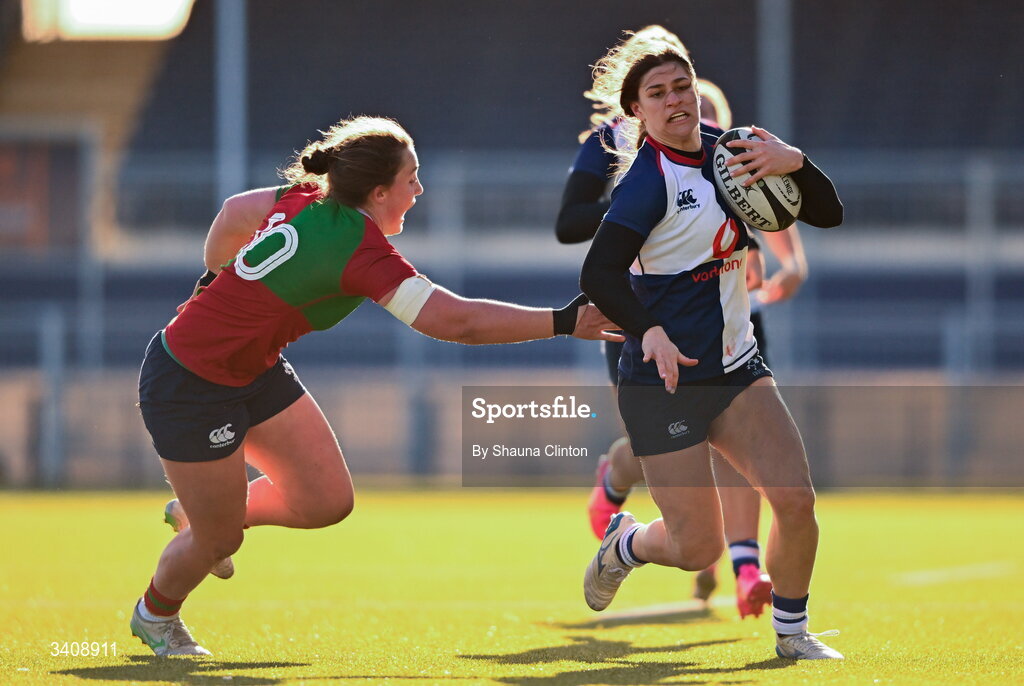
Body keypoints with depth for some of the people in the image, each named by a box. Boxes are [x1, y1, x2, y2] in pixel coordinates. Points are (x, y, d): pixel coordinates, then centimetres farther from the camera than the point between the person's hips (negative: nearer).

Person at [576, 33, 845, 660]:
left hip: (736, 367, 6)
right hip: (665, 379, -6)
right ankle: (626, 544, 31)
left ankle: (792, 632, 11)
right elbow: (599, 274, -25)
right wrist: (650, 331, -42)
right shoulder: (649, 179, -15)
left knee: (796, 498, -11)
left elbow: (828, 214, 6)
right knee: (699, 548, -4)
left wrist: (795, 162, -14)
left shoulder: (726, 153, 5)